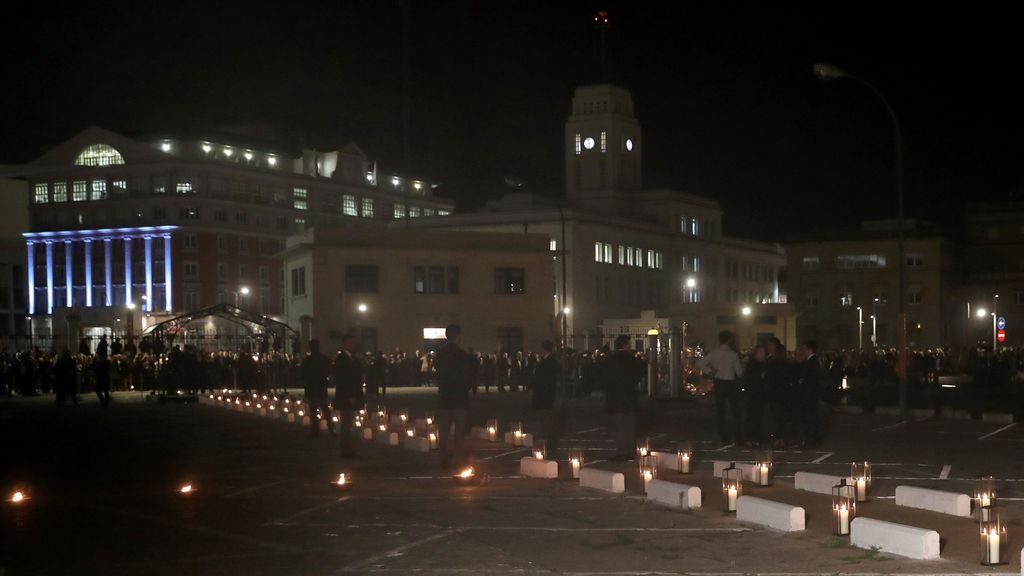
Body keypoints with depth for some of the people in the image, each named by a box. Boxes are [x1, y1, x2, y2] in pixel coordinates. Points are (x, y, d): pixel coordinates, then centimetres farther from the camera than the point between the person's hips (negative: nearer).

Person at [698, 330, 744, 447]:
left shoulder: (713, 353, -3)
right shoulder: (732, 354, -12)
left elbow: (700, 363, -7)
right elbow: (739, 372, -8)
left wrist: (711, 372, 2)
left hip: (718, 384, 3)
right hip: (731, 384, -3)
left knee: (720, 412, 8)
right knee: (735, 412, 11)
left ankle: (725, 439, 8)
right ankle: (738, 437, 12)